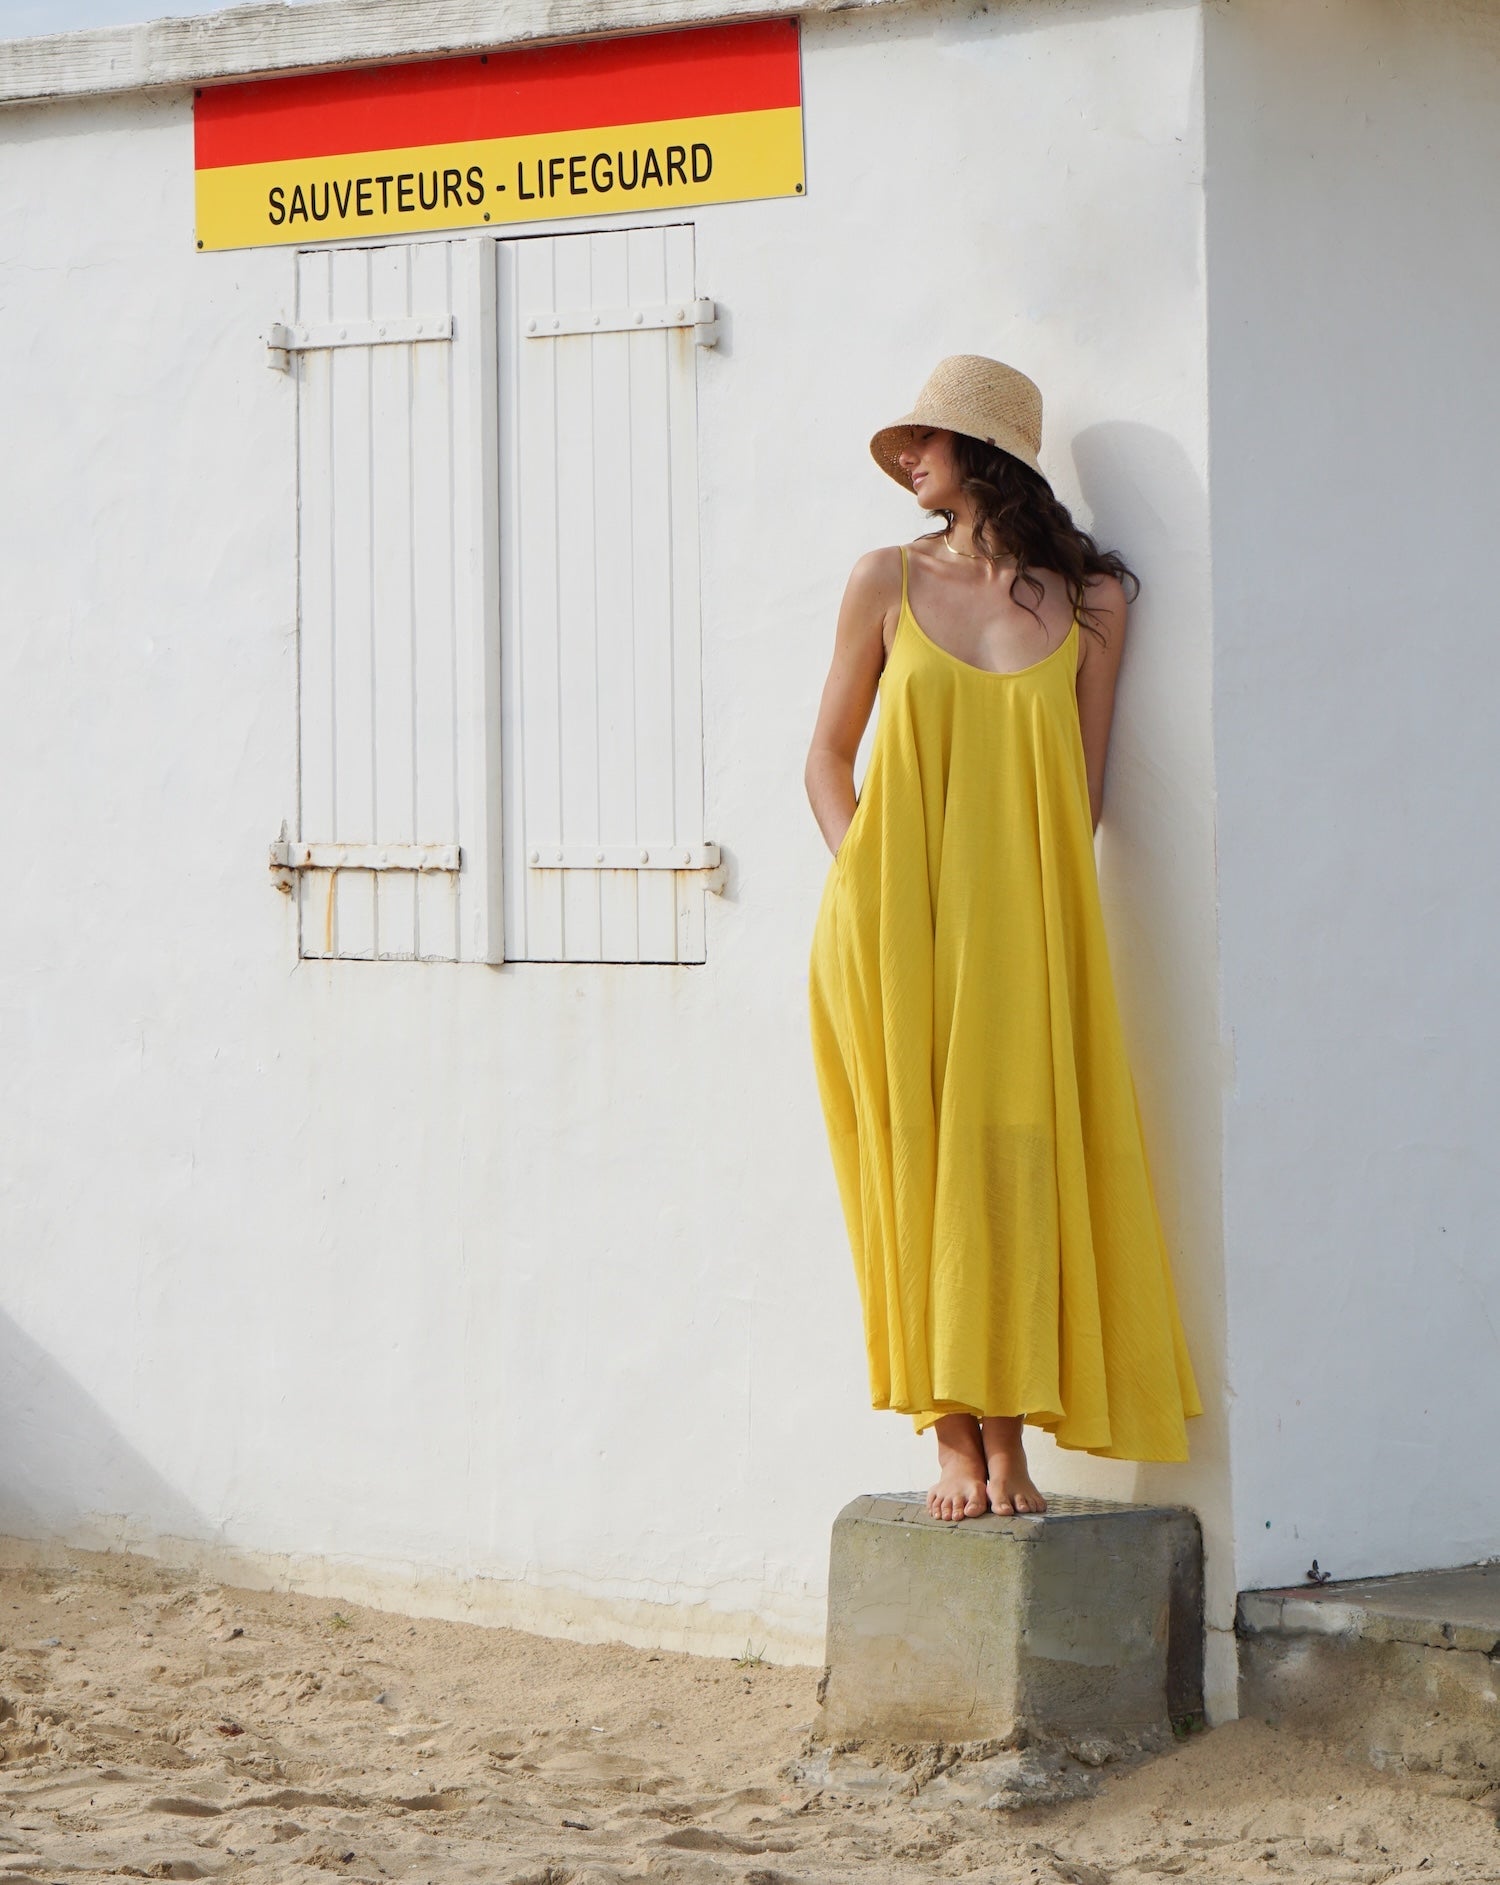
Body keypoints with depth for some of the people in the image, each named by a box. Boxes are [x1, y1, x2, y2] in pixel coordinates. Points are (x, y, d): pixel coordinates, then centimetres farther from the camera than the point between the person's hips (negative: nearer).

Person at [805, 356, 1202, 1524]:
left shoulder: (1091, 601, 6)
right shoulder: (888, 583, 8)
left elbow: (1085, 785, 9)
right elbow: (829, 758, 11)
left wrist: (1018, 898, -3)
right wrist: (869, 889, -3)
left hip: (1023, 931, 0)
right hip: (894, 927, 0)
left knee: (1015, 1162, -5)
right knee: (917, 1170, -3)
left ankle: (1009, 1439, 0)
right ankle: (954, 1441, 1)